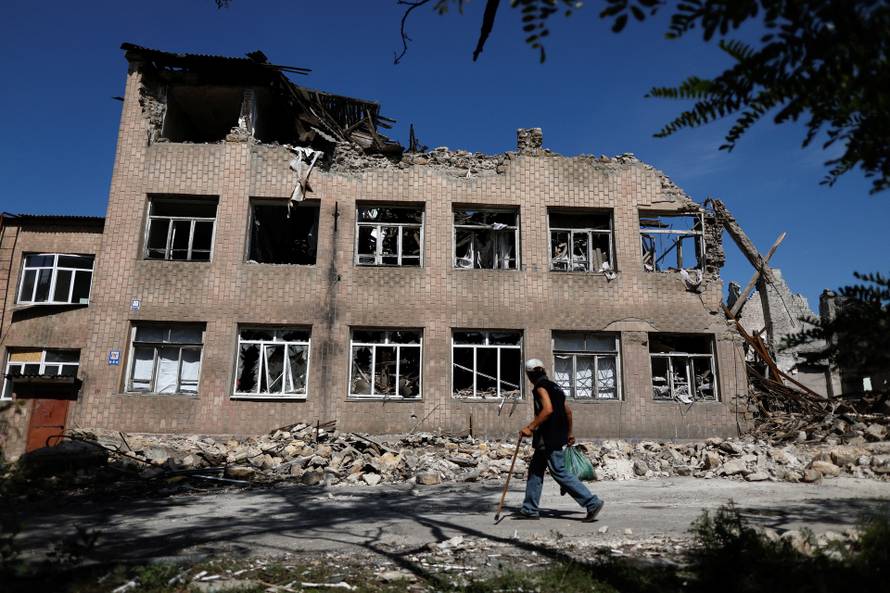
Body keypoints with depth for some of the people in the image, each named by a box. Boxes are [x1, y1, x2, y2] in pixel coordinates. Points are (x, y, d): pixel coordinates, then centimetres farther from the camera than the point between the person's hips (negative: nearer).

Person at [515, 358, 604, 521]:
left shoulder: (540, 387, -11)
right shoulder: (553, 386, 16)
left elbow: (548, 409, -26)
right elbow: (568, 411, 20)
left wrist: (530, 427, -22)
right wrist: (569, 433, 29)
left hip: (550, 439, -10)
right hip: (558, 436, 10)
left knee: (560, 473, -7)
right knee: (535, 470, 13)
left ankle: (592, 502, -5)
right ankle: (530, 509, 17)